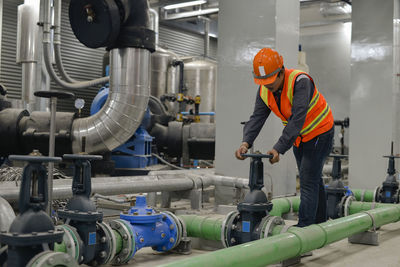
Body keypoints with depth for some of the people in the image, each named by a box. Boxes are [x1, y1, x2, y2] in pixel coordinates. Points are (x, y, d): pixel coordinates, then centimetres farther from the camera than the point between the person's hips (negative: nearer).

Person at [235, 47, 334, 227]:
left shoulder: (300, 81, -32)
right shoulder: (264, 90, -10)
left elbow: (297, 119, -39)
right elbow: (257, 118, -16)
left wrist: (279, 148, -46)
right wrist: (246, 143, -34)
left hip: (319, 132, -7)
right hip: (299, 137, 7)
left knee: (308, 181, -12)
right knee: (313, 179, 17)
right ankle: (320, 222, 30)